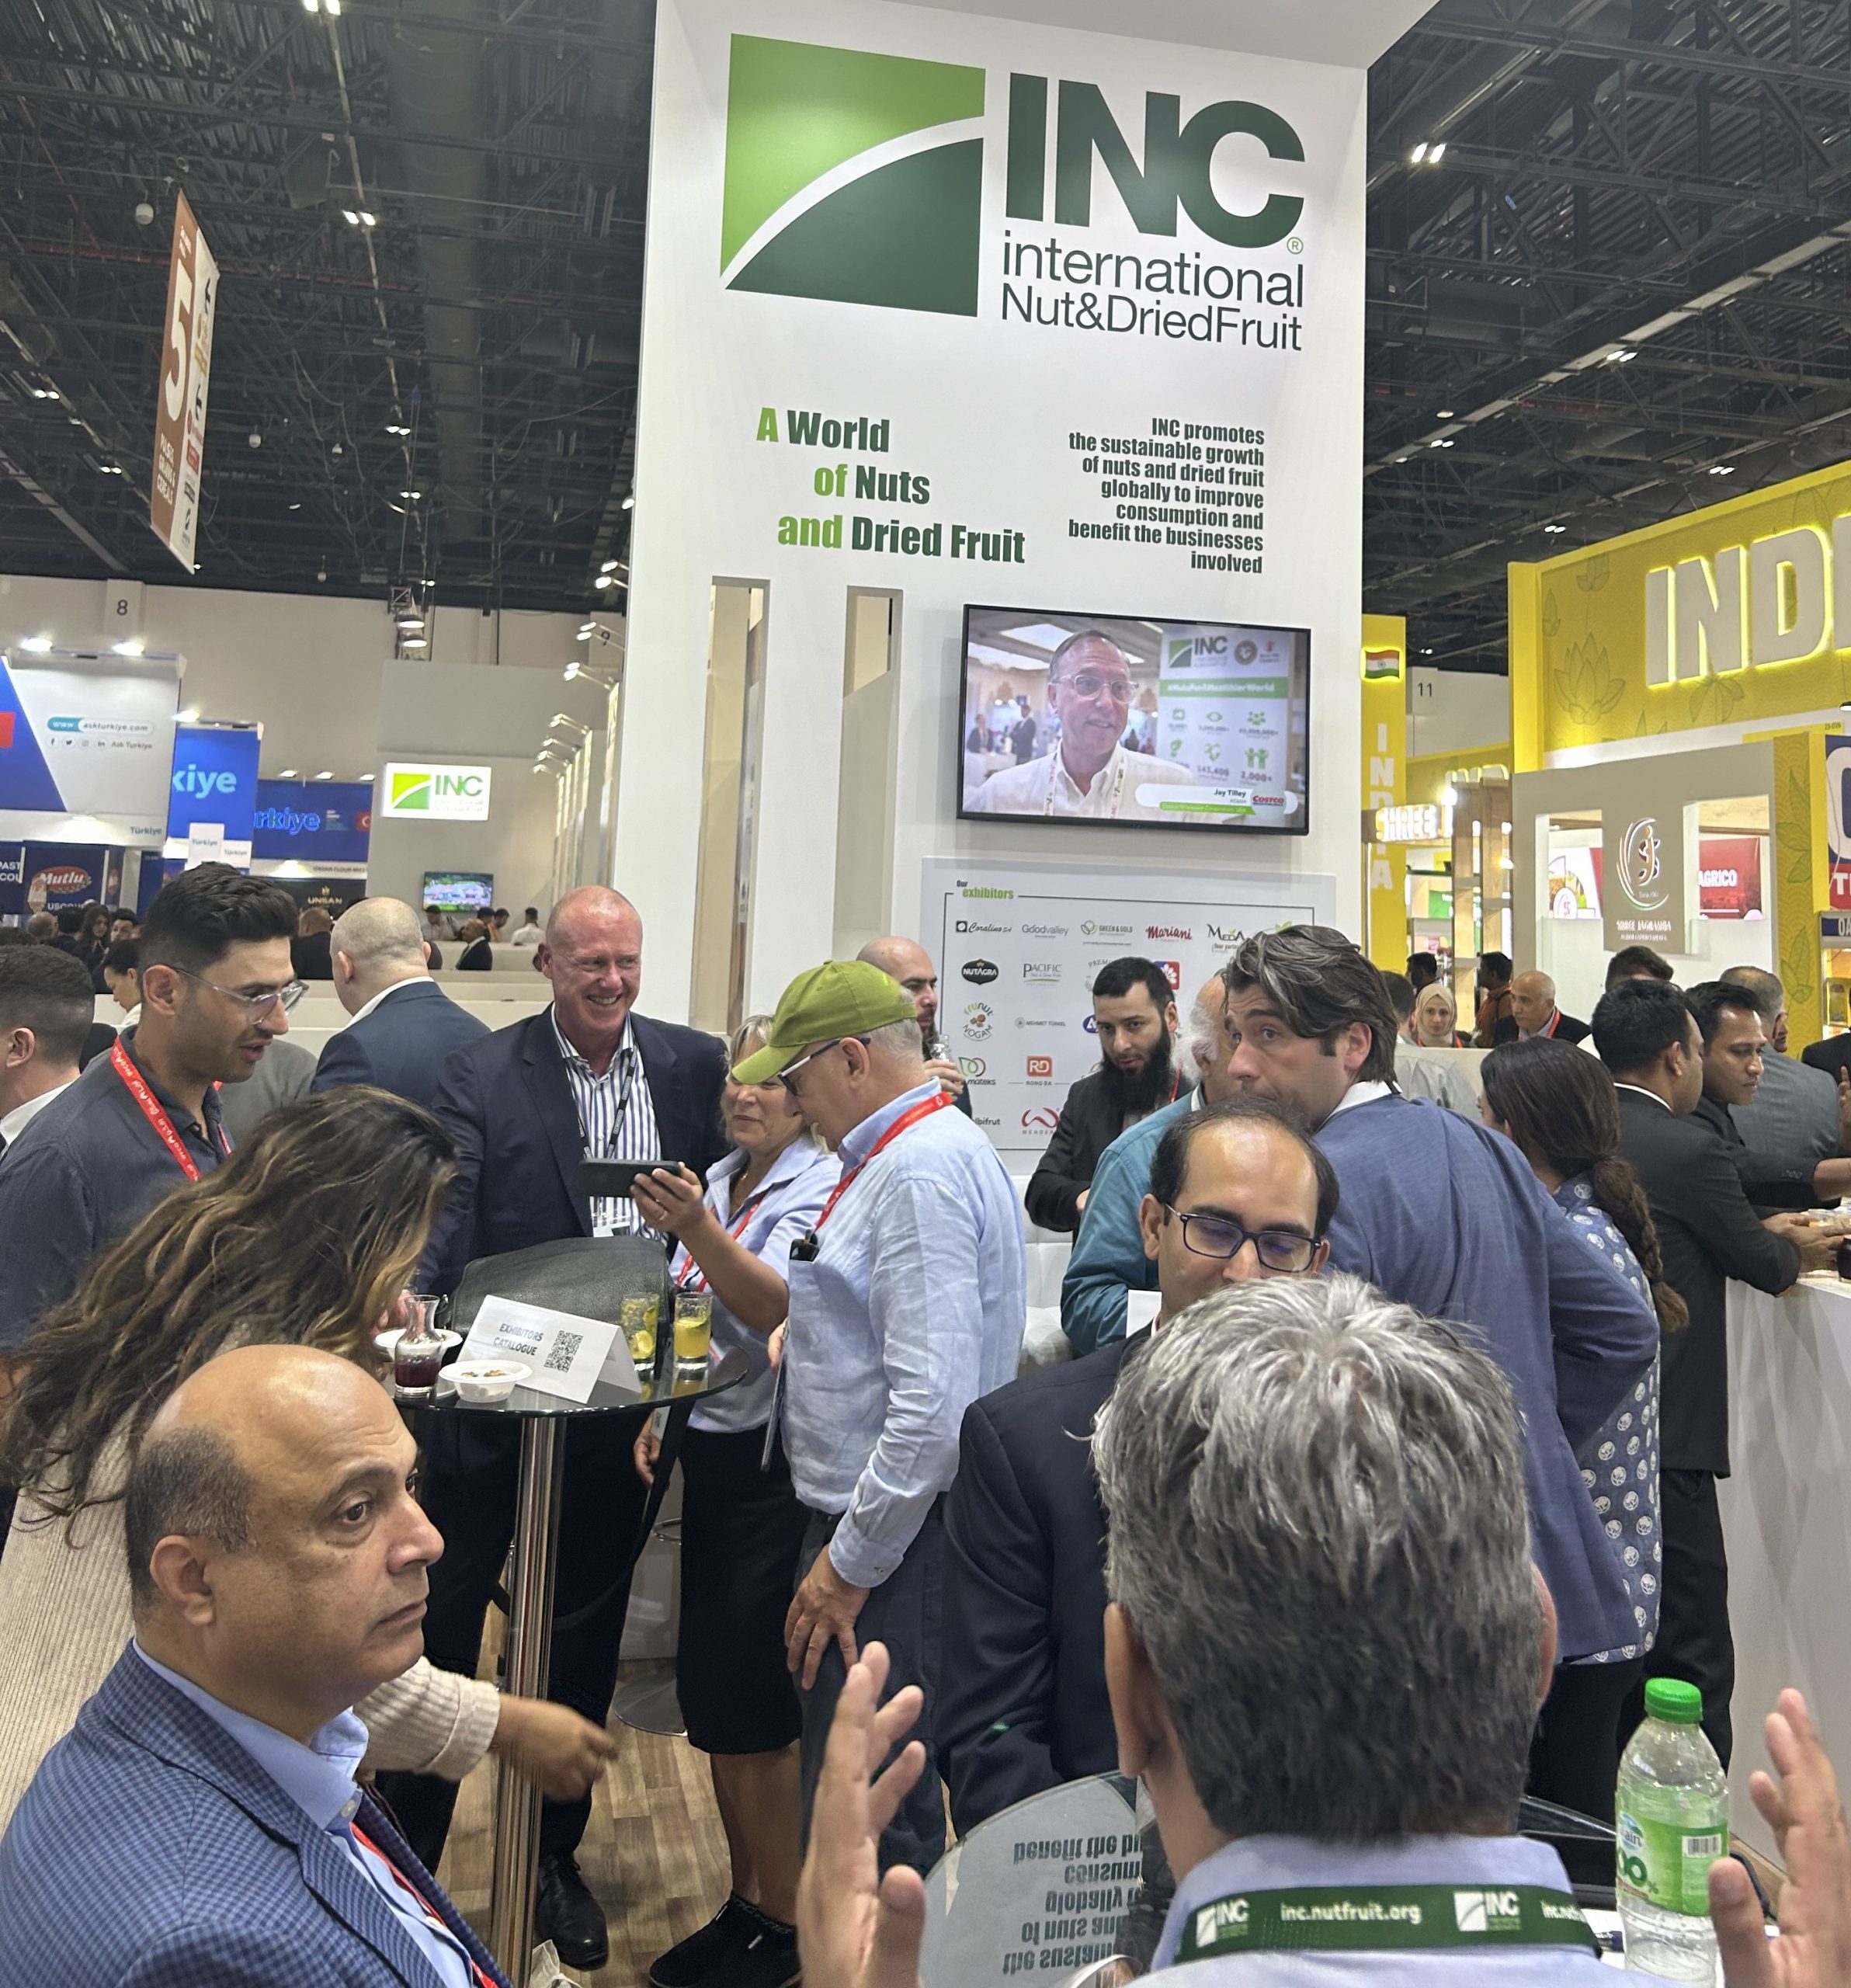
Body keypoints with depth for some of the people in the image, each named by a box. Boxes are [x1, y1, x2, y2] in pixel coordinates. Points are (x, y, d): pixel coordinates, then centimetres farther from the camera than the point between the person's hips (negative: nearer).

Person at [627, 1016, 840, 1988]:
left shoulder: (820, 1186, -12)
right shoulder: (721, 1179, 9)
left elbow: (775, 1309, -26)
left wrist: (697, 1231, -38)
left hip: (773, 1468, -7)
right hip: (711, 1454, 7)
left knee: (751, 1708, 1)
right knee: (710, 1698, 15)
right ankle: (744, 1903, 32)